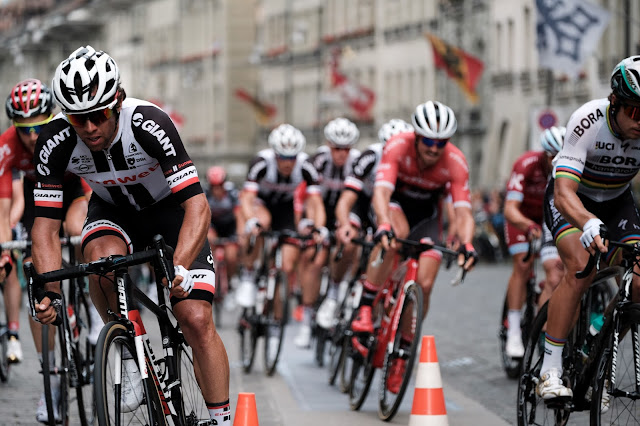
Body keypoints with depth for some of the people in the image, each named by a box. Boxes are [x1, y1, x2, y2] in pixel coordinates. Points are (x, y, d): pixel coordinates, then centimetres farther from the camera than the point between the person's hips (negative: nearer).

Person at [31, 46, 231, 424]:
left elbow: (198, 206, -38)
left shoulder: (149, 124, -35)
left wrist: (178, 269, -53)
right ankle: (130, 362, -14)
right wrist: (50, 292, -34)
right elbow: (46, 226, -20)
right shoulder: (57, 143, -26)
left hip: (170, 208, -2)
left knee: (196, 321, -15)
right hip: (114, 212, 2)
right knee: (102, 255, -34)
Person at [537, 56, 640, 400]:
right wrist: (589, 223, -62)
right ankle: (550, 373, -25)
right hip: (573, 199, -4)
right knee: (581, 268, -30)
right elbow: (564, 192, -41)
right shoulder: (588, 121, -34)